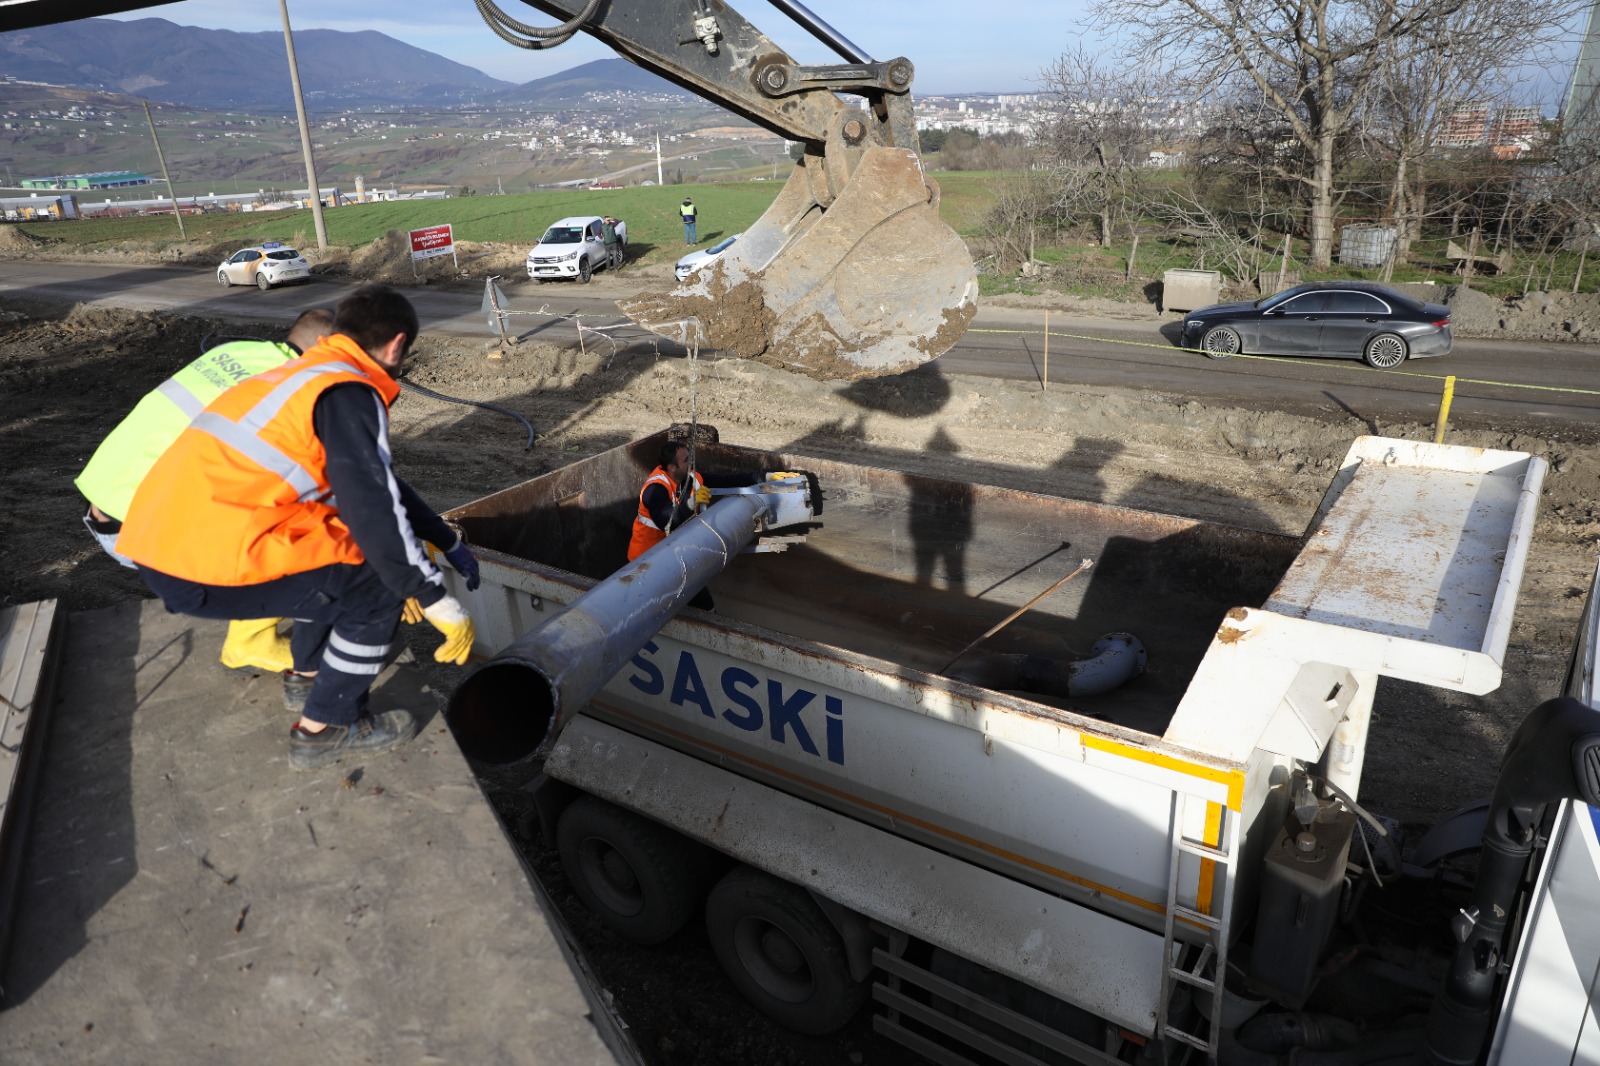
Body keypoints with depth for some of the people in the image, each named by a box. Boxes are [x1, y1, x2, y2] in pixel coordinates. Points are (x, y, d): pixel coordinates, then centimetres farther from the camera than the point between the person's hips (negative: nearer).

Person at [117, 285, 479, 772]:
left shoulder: (300, 374, 21)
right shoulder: (349, 393, -9)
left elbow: (369, 480, 28)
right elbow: (373, 507, -19)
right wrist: (437, 601, -13)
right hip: (206, 569, -10)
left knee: (340, 551, 25)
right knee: (375, 585, 0)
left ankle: (307, 676, 40)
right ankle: (324, 730, 11)